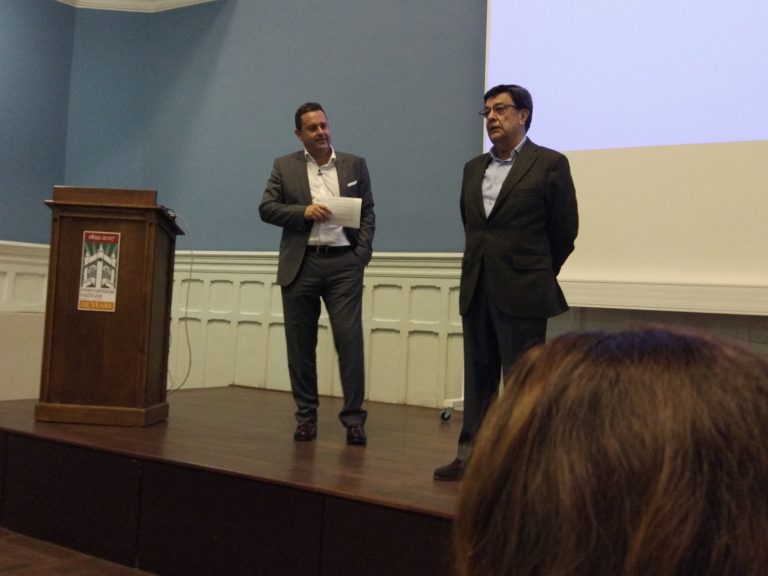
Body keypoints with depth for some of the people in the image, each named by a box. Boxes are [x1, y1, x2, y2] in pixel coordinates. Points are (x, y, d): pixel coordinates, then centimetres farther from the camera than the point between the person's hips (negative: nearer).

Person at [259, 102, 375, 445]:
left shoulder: (355, 165, 10)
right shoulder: (285, 166, 9)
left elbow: (367, 212, 9)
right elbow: (266, 208, 2)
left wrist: (363, 252, -4)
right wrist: (303, 212, -13)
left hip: (344, 263, 0)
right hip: (301, 264, 1)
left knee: (350, 339, -7)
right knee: (300, 343, 5)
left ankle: (354, 417, 1)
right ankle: (306, 415, 16)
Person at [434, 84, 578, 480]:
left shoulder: (549, 164, -4)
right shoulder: (474, 168, 13)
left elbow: (564, 231, -1)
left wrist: (535, 276, 7)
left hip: (521, 294, -6)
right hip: (476, 291, 6)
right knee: (478, 376, 11)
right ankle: (470, 455, 20)